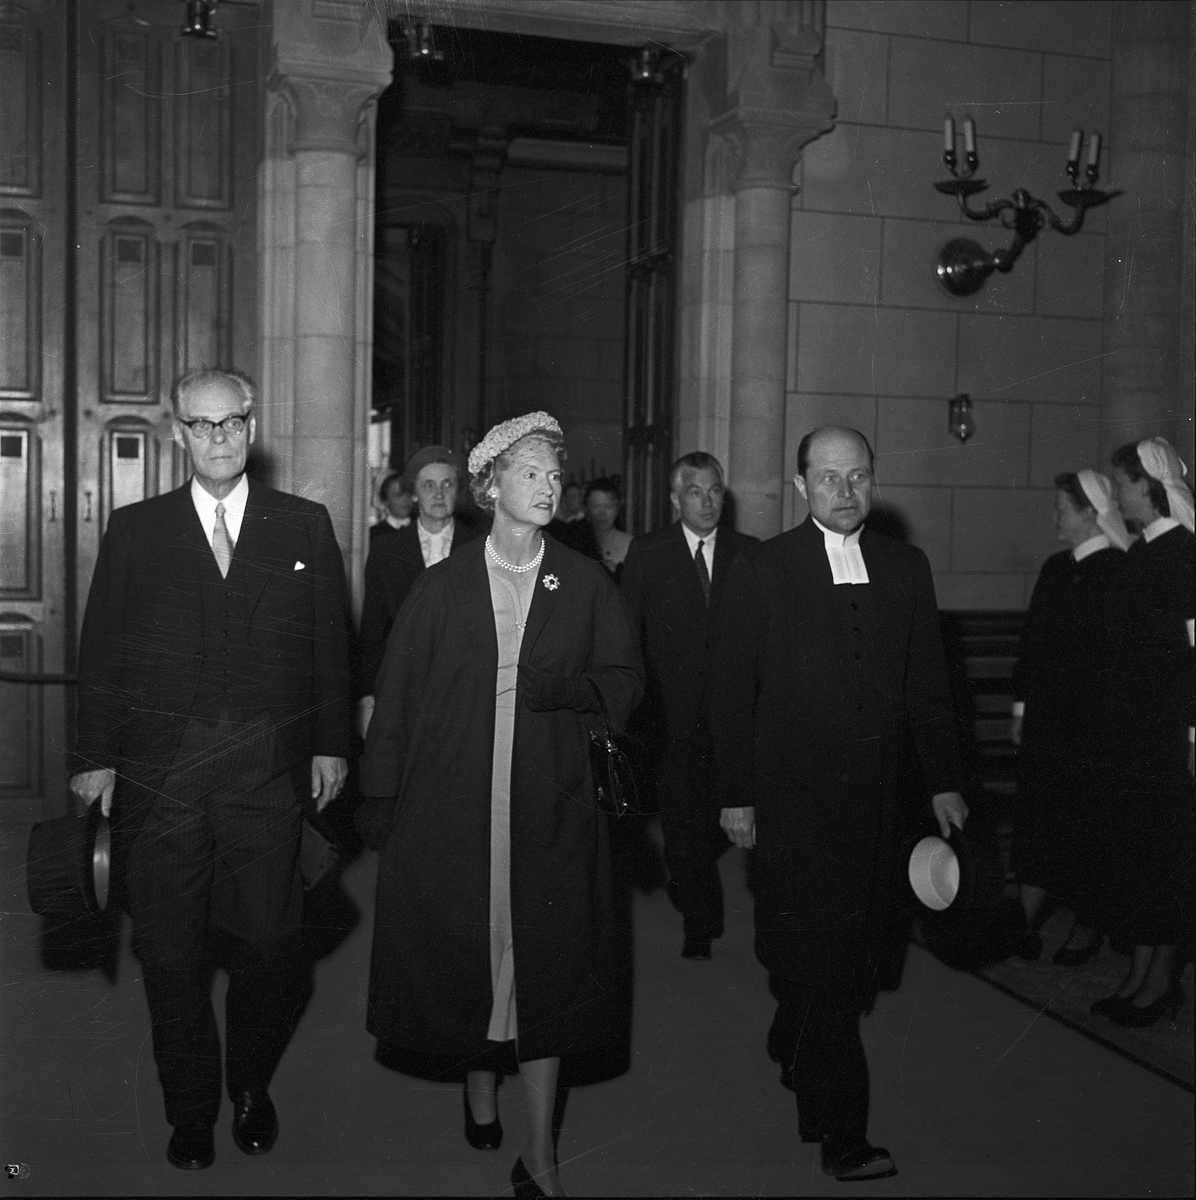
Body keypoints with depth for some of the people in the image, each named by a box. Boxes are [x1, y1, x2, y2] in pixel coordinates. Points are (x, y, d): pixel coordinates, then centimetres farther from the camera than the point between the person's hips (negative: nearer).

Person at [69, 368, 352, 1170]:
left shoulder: (306, 527, 6)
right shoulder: (134, 530, 6)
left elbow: (332, 644, 7)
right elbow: (101, 651, 6)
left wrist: (332, 744, 2)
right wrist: (96, 757, 2)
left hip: (271, 772, 0)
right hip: (160, 774, 1)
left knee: (269, 942, 6)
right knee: (170, 953, 8)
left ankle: (252, 1087, 31)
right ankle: (191, 1111, 26)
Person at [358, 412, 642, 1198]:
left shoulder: (587, 585, 6)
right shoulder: (442, 587, 4)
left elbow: (627, 682, 6)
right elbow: (397, 697, 3)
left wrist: (568, 687, -14)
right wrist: (380, 799, 0)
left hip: (551, 811, 0)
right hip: (451, 808, 0)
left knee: (545, 965, 1)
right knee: (462, 950, 8)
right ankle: (480, 1079, 35)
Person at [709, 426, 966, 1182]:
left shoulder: (906, 568, 9)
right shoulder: (763, 569, -1)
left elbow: (928, 684, 11)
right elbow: (733, 689, -2)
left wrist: (945, 781, 7)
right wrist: (734, 794, -4)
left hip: (878, 795, 4)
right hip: (794, 793, -4)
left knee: (860, 946, 10)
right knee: (817, 953, -4)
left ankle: (794, 1051, 35)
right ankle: (841, 1130, 4)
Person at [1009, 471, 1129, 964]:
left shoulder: (1119, 572, -12)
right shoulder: (1056, 568, 9)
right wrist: (1022, 707, 9)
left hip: (1093, 724, -6)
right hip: (1045, 718, 6)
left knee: (1084, 826, 7)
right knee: (1035, 819, 8)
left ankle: (1087, 926, 24)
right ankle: (1024, 923, 16)